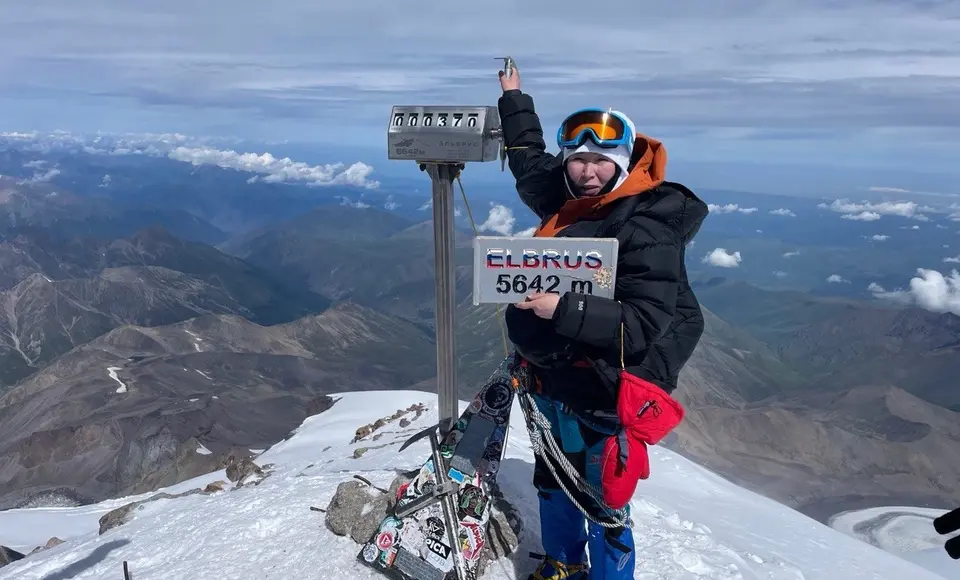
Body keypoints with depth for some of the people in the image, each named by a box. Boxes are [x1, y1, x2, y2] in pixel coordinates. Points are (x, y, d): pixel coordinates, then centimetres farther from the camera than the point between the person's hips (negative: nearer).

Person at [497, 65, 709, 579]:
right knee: (553, 484, 25)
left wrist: (565, 309, -36)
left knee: (600, 504, 3)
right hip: (553, 378, 9)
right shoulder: (568, 201, 1)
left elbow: (645, 326, -26)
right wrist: (513, 97, 30)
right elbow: (529, 161, 21)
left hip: (601, 395, -8)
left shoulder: (645, 229, -21)